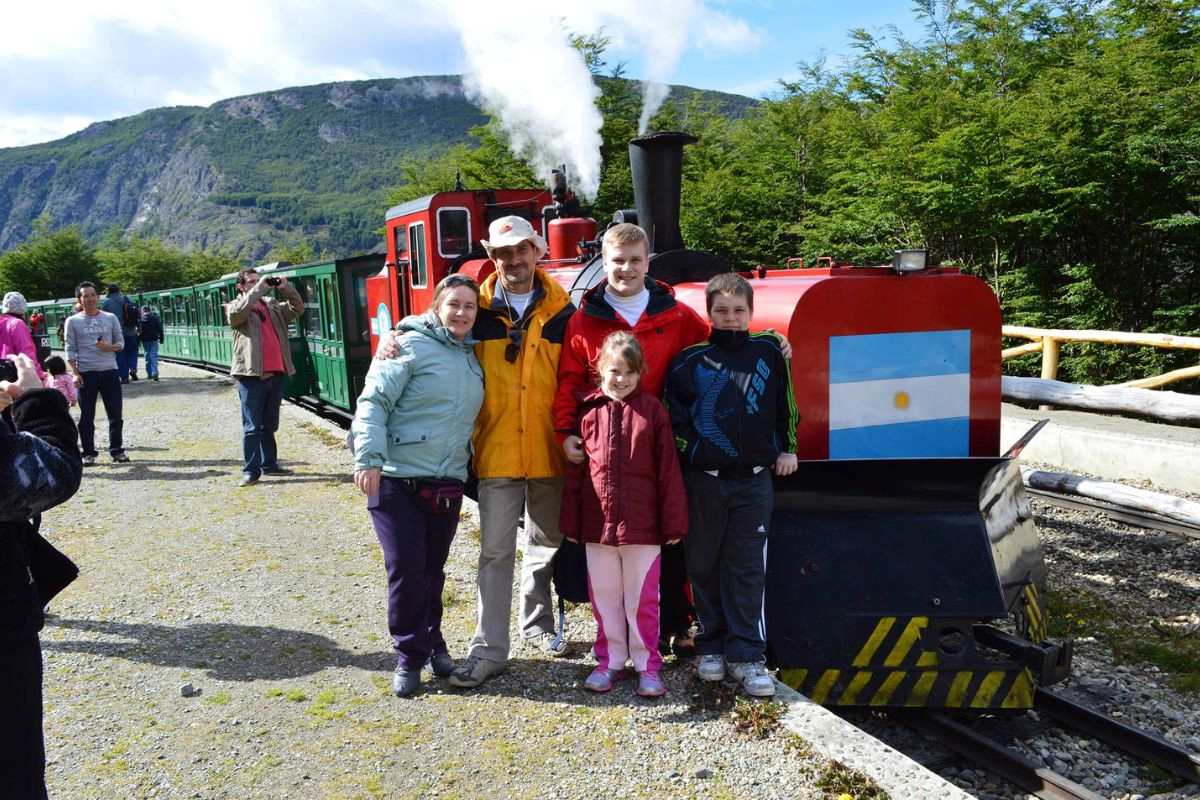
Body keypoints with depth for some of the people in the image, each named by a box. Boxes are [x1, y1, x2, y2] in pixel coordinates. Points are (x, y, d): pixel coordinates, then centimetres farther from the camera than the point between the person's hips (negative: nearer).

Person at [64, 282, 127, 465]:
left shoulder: (110, 318, 8)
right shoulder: (73, 321, 3)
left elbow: (121, 342, 10)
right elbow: (70, 350, 1)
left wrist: (110, 347, -12)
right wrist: (75, 373, -8)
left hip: (110, 372, 2)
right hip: (86, 373, -1)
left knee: (115, 414, 3)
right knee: (87, 416, 3)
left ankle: (116, 450, 15)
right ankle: (88, 453, 12)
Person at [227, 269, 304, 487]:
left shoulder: (272, 305, 16)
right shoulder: (235, 308, 1)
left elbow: (297, 308, 13)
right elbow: (241, 310, -22)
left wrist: (286, 288, -1)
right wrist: (260, 287, -17)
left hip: (276, 374, 6)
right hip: (251, 375, -6)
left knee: (269, 425, 15)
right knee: (252, 427, -4)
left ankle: (269, 464, 25)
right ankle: (251, 470, 0)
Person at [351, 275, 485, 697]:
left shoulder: (472, 357, 13)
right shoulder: (411, 346, -7)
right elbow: (373, 402, -13)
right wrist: (368, 458, -22)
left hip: (447, 484, 5)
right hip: (397, 480, -5)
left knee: (432, 569, 13)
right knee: (406, 568, -3)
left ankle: (431, 642, 31)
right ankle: (409, 655, 12)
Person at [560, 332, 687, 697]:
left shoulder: (652, 410, -3)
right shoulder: (589, 410, 1)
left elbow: (668, 470, -3)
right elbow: (575, 469, 4)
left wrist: (673, 522, -4)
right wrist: (571, 522, 4)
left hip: (642, 524, -2)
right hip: (598, 523, 2)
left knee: (642, 598, 7)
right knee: (604, 595, 12)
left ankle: (647, 664, 20)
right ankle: (610, 659, 27)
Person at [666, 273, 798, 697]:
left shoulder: (770, 351, 2)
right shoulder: (691, 360, -2)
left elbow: (786, 403, 12)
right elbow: (671, 408, 5)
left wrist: (787, 449, 11)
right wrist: (689, 450, -3)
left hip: (754, 480, 0)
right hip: (704, 480, 0)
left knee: (748, 568, 2)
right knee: (704, 565, 8)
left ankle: (746, 655, 9)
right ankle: (711, 646, 23)